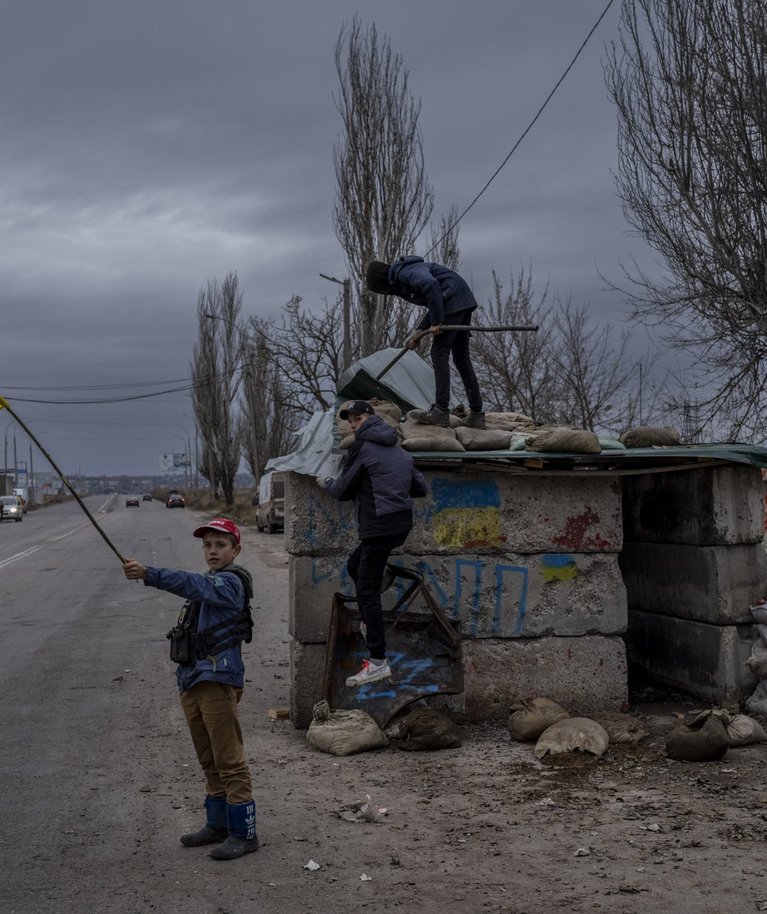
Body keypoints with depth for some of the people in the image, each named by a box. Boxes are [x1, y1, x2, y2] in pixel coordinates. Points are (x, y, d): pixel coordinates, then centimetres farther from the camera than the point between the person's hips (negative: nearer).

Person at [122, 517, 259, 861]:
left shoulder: (231, 582, -10)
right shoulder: (211, 583, 21)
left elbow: (191, 584, -28)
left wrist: (148, 574, -40)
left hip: (218, 681, -10)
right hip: (192, 681, 10)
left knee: (229, 761, -6)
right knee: (209, 761, 16)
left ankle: (243, 833, 0)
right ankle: (217, 825, 27)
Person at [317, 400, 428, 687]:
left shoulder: (363, 448, -6)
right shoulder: (399, 451, 18)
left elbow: (344, 491, -2)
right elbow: (420, 489, 19)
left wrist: (327, 482, 18)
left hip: (380, 527, -9)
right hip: (401, 523, 9)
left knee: (368, 591, -7)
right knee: (355, 565, 28)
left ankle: (378, 662, -10)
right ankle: (371, 623, 24)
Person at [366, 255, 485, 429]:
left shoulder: (404, 273, -9)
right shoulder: (401, 282, 23)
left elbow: (431, 284, -27)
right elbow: (434, 308, 25)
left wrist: (436, 322, -22)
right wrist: (419, 332, 18)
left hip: (453, 302, -10)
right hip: (464, 302, 10)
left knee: (439, 353, -6)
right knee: (462, 358, 12)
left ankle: (441, 412, -7)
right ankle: (476, 414, 14)